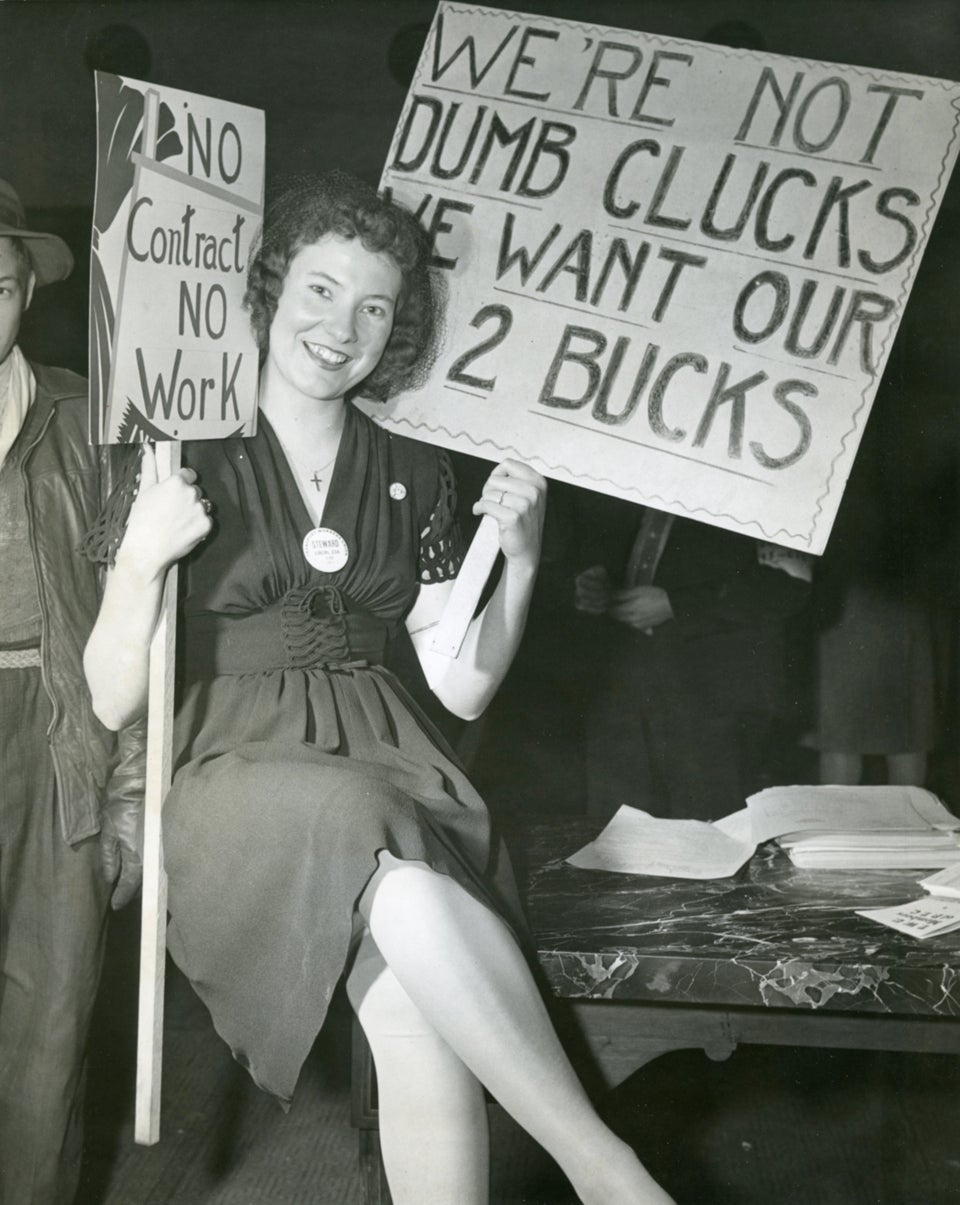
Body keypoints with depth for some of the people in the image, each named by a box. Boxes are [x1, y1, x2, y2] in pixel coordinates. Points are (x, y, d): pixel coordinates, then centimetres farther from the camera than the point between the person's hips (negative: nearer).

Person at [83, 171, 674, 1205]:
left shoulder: (413, 475, 12)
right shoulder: (185, 460, 3)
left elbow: (462, 686, 11)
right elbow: (113, 703, -2)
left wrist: (520, 561, -3)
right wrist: (142, 558, -19)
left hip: (386, 765, 3)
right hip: (236, 774, -3)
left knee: (418, 1014, -30)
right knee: (380, 842, -36)